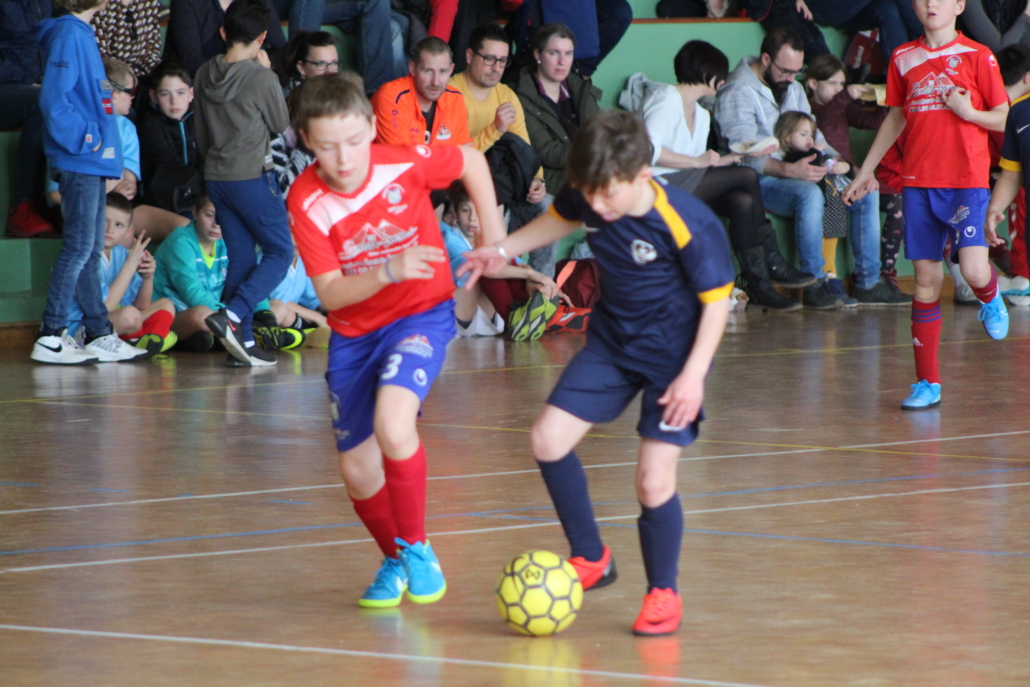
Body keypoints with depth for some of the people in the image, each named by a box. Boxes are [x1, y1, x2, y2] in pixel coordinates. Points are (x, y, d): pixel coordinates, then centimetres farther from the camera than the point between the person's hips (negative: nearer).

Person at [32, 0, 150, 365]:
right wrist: (86, 138, -16)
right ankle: (50, 337, -7)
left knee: (90, 251, 11)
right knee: (79, 247, -9)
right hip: (79, 163, -10)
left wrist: (94, 137, 12)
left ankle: (100, 335, 15)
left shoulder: (82, 33, 16)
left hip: (92, 161, 10)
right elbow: (53, 99, -21)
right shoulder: (68, 34, -13)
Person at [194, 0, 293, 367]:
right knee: (280, 251, 3)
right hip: (252, 176, -6)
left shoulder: (205, 75, 2)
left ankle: (242, 340, 7)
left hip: (216, 177, 6)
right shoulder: (261, 78, -16)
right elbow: (280, 124, 0)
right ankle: (231, 316, -14)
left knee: (240, 257, 11)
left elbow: (201, 133, 11)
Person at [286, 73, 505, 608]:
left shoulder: (405, 164, -20)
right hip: (354, 331, 3)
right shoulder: (307, 202, -18)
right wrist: (389, 271, -36)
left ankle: (416, 548, -9)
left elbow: (472, 161, 1)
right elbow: (330, 293, -21)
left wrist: (493, 233, 2)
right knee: (357, 472, 6)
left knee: (392, 424, -29)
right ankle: (395, 562, 35)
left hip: (422, 312, -3)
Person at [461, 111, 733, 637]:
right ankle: (590, 558, 18)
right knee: (548, 439, -1)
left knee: (654, 478, -13)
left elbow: (717, 300, -18)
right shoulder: (589, 198, -11)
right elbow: (561, 218, 15)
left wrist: (694, 375, -24)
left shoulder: (688, 225, -28)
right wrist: (505, 249, 13)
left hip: (673, 355, -6)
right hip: (612, 342, 6)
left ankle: (663, 593, 9)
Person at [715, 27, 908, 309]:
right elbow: (745, 157, -22)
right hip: (760, 181, -9)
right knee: (809, 194, -37)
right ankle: (814, 286, -30)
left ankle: (868, 283, -2)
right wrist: (789, 170, -36)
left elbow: (813, 137, 18)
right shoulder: (738, 92, -12)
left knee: (866, 193, -4)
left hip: (799, 173, 9)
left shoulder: (793, 88, 16)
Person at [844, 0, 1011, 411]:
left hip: (967, 180, -3)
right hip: (918, 181, 3)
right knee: (926, 279, 1)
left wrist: (969, 112, -17)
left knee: (974, 271, -17)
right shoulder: (903, 59, 10)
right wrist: (866, 172, 24)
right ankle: (927, 384, 6)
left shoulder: (976, 57, -1)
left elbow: (1003, 119, 2)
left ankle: (990, 300, 22)